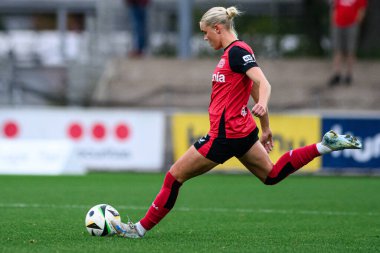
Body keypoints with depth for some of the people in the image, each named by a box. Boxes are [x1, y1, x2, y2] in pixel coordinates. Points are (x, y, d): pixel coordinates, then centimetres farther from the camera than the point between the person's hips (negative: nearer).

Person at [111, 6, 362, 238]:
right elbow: (256, 92, 20)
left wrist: (262, 104, -49)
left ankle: (141, 228, 3)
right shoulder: (233, 52, 13)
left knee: (175, 175, -3)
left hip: (225, 135, -10)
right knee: (272, 175, 18)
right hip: (242, 131, 10)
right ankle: (326, 145, 9)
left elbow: (263, 84, -28)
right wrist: (266, 129, 26)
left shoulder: (237, 51, -16)